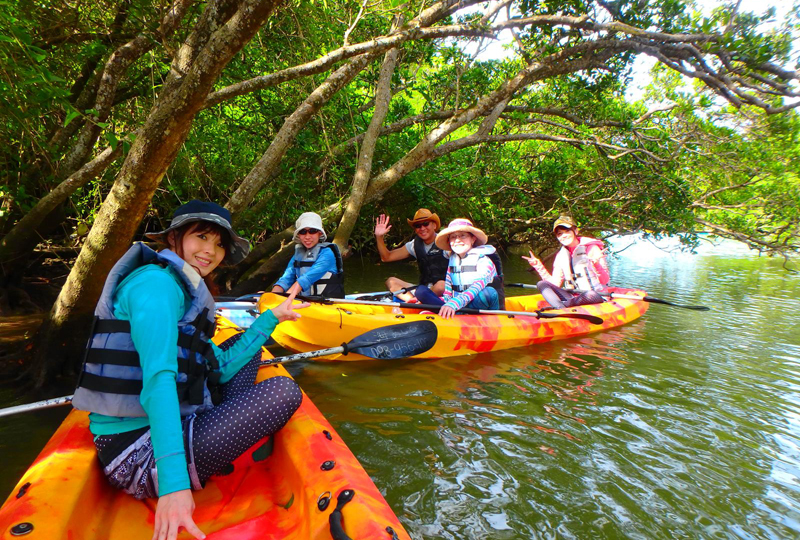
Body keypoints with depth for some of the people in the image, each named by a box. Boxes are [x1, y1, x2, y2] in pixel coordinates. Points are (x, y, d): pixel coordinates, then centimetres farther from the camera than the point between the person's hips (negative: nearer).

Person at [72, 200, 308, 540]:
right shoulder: (157, 282, -16)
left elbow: (221, 367, 9)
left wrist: (271, 317, 10)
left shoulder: (184, 290, 14)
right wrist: (173, 483, -36)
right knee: (283, 391, -18)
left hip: (154, 427, 10)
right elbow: (158, 380, -30)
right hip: (139, 456, -10)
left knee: (248, 351, 18)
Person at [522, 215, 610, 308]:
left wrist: (596, 264, -30)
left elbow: (605, 281, -11)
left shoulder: (592, 248, -4)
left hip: (597, 296, -4)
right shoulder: (561, 256, 10)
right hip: (572, 296, 5)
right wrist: (539, 266, -1)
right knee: (541, 284, -15)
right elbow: (554, 284, 3)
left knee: (591, 294, -40)